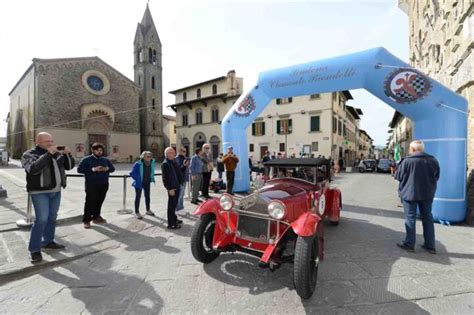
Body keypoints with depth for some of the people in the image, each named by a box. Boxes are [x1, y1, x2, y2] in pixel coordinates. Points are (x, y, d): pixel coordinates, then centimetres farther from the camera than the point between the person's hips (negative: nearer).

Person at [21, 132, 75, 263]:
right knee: (42, 219, -10)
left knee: (52, 217, 13)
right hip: (40, 192, -6)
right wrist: (48, 154, -29)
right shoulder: (29, 154, -8)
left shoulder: (57, 153, 8)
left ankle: (48, 242, 28)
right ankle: (34, 249, 3)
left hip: (56, 191, 6)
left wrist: (68, 154, -8)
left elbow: (70, 166, 8)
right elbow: (33, 169, -26)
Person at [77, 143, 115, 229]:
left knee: (99, 202, 10)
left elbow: (113, 168, 15)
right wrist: (93, 169, -19)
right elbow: (79, 169, -10)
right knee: (90, 202, -3)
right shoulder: (86, 159, 0)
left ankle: (96, 217, 26)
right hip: (91, 185, -4)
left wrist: (107, 169, -7)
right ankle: (86, 220, 8)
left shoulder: (105, 160, 13)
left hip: (103, 185, 5)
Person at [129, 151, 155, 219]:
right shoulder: (138, 164, -22)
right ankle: (137, 213, 19)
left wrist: (152, 178, 7)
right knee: (138, 197, 6)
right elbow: (132, 173, -17)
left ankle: (148, 210, 35)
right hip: (139, 183, -6)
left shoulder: (152, 163, -6)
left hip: (147, 183, 6)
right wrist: (138, 179, -21)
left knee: (147, 196, 18)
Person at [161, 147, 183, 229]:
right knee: (171, 205, -1)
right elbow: (165, 177, -18)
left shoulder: (174, 162, 13)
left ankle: (174, 219, 35)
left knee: (174, 204, 20)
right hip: (172, 188, -9)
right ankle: (171, 224, 8)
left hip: (177, 186, 9)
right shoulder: (165, 164, -13)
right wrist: (170, 189, -20)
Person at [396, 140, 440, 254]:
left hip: (410, 193, -5)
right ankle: (430, 246, 21)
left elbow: (398, 176, -9)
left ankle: (409, 244, 11)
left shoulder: (407, 161, -15)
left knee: (410, 218, 4)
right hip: (427, 193, 5)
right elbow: (436, 177, 11)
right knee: (427, 218, 14)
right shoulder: (433, 160, 2)